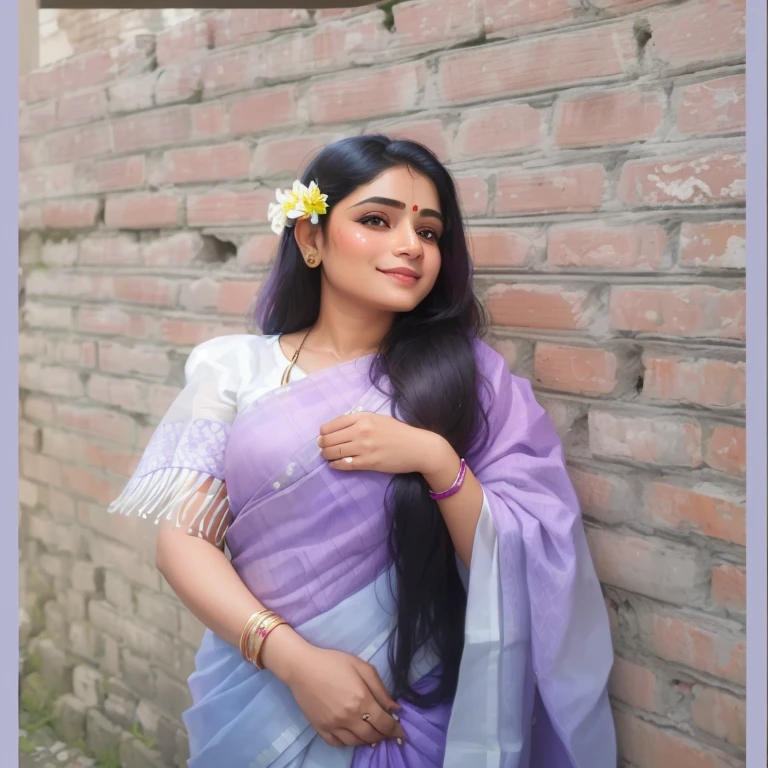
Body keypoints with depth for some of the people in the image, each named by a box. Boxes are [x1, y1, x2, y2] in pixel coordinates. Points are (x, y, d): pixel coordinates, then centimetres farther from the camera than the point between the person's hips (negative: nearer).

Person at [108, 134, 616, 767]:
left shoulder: (467, 375, -6)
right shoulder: (235, 369, -5)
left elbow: (511, 568, -7)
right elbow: (184, 540, -8)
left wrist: (437, 460, -23)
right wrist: (296, 659, -19)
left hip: (417, 713, 1)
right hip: (263, 691, 0)